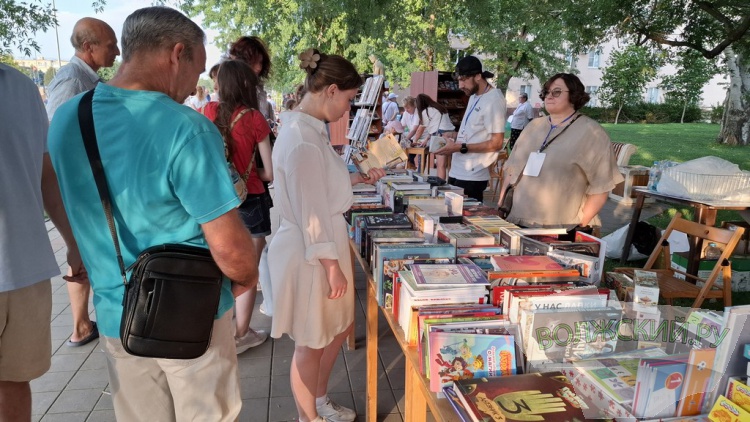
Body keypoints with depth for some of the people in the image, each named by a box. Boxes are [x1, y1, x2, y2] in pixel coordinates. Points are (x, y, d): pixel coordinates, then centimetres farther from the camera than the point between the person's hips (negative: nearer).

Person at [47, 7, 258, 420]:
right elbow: (229, 247, -24)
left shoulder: (65, 118, -3)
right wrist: (247, 279, -3)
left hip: (115, 317, 6)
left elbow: (74, 214, 10)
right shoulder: (186, 130, -25)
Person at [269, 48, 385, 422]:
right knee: (312, 343, 10)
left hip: (322, 246, 10)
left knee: (340, 326, 24)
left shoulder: (307, 127, 7)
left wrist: (358, 178, 16)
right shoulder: (303, 139, -25)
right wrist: (332, 267, -18)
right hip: (312, 254, -10)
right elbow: (311, 214, -24)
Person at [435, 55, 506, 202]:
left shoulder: (493, 100, -14)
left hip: (472, 177, -9)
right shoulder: (474, 96, 15)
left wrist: (460, 147, -18)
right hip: (456, 171, 9)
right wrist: (453, 141, 5)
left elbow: (496, 143, -18)